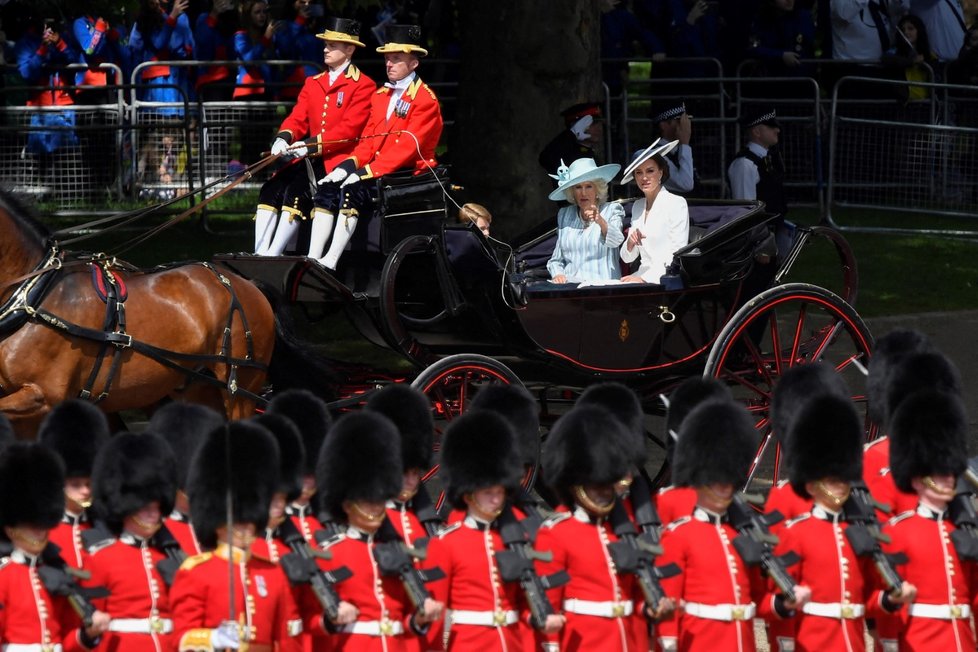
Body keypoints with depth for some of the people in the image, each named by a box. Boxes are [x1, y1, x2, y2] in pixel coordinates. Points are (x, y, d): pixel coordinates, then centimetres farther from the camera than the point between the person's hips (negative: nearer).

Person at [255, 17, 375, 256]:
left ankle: (273, 255, -31)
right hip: (311, 159, 7)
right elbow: (297, 118, 12)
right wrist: (284, 138, -13)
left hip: (339, 160, -7)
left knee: (296, 190, -29)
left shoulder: (363, 86, -3)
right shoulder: (313, 83, 19)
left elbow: (350, 128, -13)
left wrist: (311, 145, -22)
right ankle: (259, 255, -23)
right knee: (271, 189, -18)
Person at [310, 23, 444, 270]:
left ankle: (330, 263, -35)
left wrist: (366, 172, -24)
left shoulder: (426, 99, -9)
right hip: (377, 170, 8)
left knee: (352, 190, -30)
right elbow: (368, 139, 14)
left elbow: (407, 146, -18)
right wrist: (349, 164, -7)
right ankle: (313, 259, -19)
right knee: (328, 186, -12)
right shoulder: (381, 95, 18)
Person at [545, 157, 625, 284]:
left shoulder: (612, 210, 6)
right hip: (569, 286, 3)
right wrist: (557, 274, -1)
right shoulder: (564, 215, 18)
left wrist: (601, 221, -35)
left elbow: (616, 240, -16)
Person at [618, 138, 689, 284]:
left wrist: (645, 278, -19)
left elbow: (678, 254, -11)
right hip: (643, 276, 6)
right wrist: (630, 243, -7)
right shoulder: (637, 206, 15)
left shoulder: (677, 204, -4)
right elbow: (627, 258, 16)